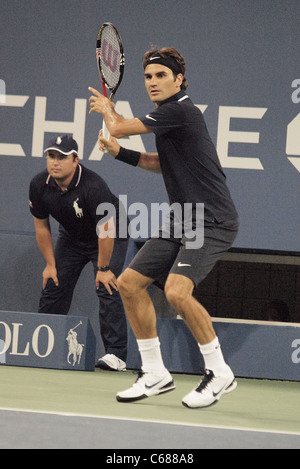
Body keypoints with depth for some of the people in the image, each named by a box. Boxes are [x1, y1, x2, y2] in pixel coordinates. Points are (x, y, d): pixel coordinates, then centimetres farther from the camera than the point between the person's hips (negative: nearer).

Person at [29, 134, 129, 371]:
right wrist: (50, 264, -3)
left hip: (111, 237, -6)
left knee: (108, 288, -20)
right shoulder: (39, 185, -17)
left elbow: (105, 229, -30)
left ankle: (116, 354, -21)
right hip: (71, 238, 6)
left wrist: (103, 268, -25)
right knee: (53, 286, 3)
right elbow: (41, 226, -4)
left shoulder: (93, 186, -35)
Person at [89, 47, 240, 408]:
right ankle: (155, 374, 15)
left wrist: (107, 108, 8)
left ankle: (219, 373, -11)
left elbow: (119, 127, -14)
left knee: (176, 290, -28)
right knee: (130, 283, 7)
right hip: (182, 221, 10)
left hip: (213, 222, -10)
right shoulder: (168, 115, 14)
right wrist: (121, 153, 18)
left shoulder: (180, 110, -17)